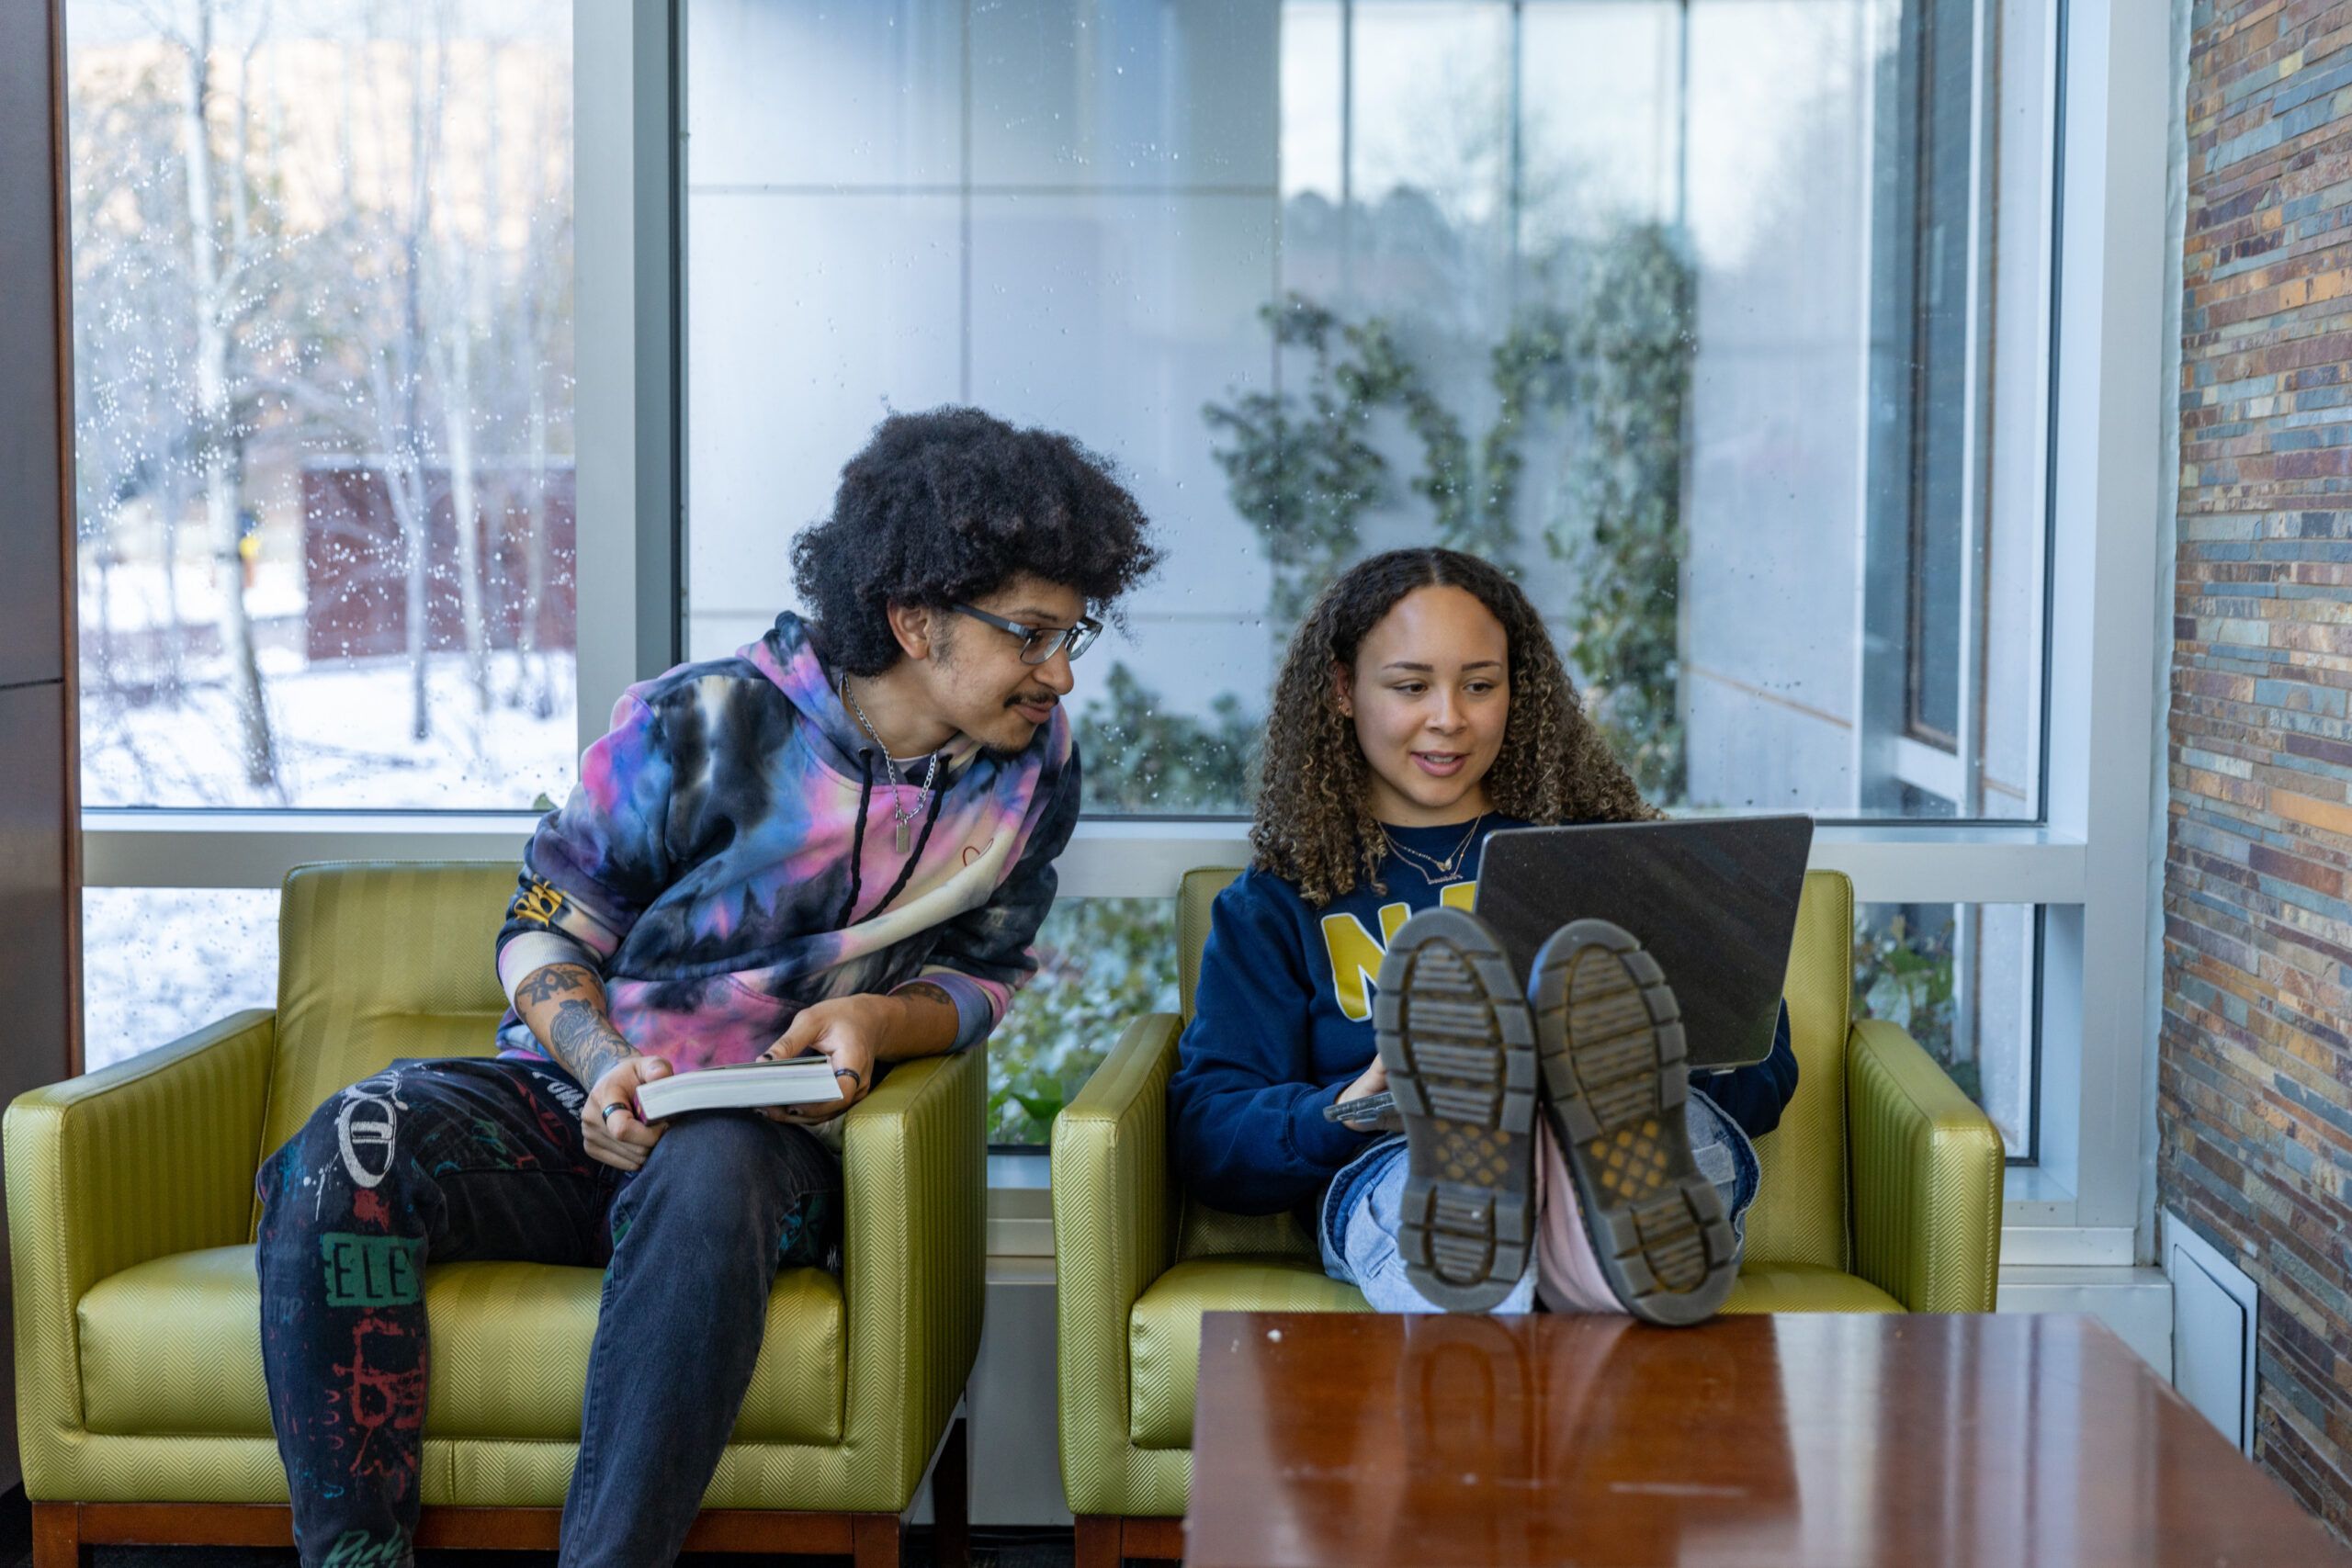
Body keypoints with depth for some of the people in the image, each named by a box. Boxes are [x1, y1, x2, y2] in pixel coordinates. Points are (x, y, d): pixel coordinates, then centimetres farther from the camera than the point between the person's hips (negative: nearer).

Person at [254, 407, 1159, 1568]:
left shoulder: (1033, 765, 2)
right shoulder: (705, 725, -8)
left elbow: (984, 973, 12)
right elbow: (546, 926, 1)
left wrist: (877, 1018, -11)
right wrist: (608, 1065, -19)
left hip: (762, 1134, 0)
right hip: (574, 1101, 0)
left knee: (708, 1182, -38)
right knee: (344, 1158, -29)